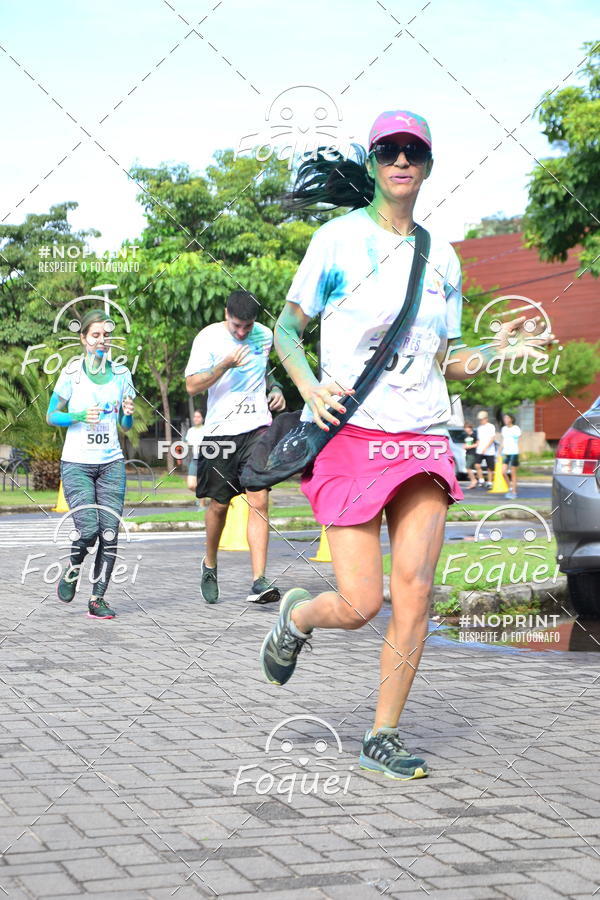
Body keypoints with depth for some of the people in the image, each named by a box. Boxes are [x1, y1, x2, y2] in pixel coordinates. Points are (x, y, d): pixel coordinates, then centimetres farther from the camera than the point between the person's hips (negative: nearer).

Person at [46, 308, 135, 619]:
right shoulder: (72, 373, -1)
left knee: (109, 533, -5)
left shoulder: (120, 374, 8)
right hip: (77, 463, -3)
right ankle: (71, 573, 17)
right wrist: (79, 416, -15)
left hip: (111, 463, 3)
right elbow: (51, 416, 2)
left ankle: (98, 598, 3)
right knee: (88, 530, -14)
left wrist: (128, 413, -9)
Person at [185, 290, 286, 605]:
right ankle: (209, 565, 34)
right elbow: (192, 386, -11)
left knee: (259, 501, -12)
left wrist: (275, 389, 10)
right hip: (220, 430, -2)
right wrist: (225, 364, -23)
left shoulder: (265, 336, 8)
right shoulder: (208, 338, -5)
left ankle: (259, 581, -14)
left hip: (257, 427, 2)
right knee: (219, 505, 7)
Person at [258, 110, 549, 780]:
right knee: (359, 605, -7)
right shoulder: (338, 239, 2)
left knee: (414, 591, -8)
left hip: (423, 438, 3)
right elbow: (286, 330, 6)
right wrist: (311, 389, -12)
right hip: (350, 435, -3)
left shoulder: (442, 259, 13)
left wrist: (495, 348, -3)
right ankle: (294, 618, 29)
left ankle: (382, 738, 7)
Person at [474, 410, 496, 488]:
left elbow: (492, 438, -10)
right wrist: (477, 447, 13)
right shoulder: (479, 428, 14)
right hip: (479, 451, 4)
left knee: (490, 468, 2)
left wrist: (486, 448, -18)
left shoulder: (491, 427, -3)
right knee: (477, 465, -14)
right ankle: (481, 480, -3)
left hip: (489, 451, -4)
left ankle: (489, 483, 14)